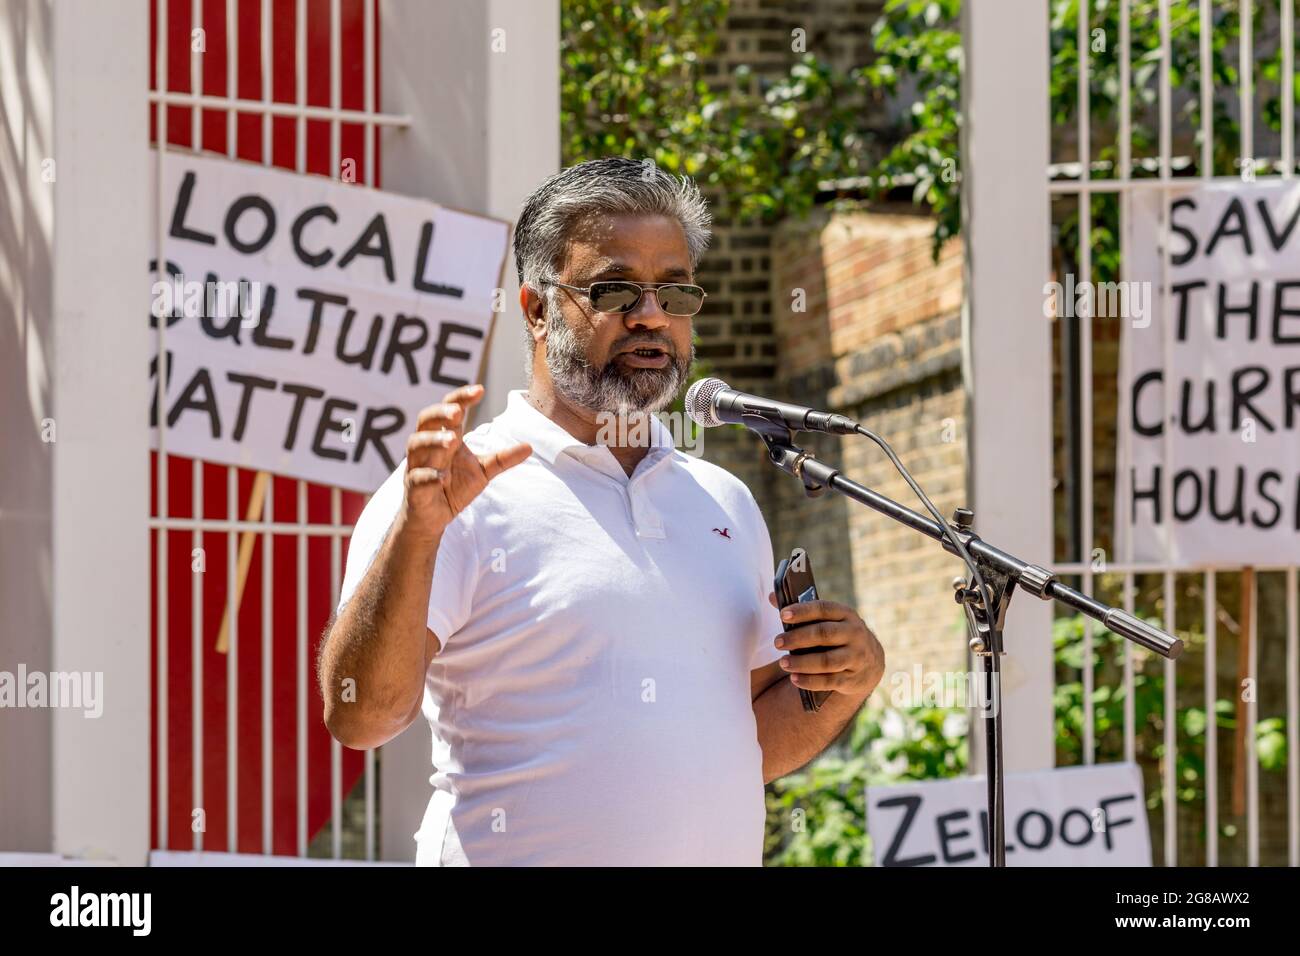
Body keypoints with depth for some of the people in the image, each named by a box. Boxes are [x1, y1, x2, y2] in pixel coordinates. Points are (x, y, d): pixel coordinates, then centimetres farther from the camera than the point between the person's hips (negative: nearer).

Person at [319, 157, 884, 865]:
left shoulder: (725, 502, 17)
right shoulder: (457, 493, -2)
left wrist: (849, 682, 4)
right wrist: (417, 532, -25)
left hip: (719, 852, 6)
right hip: (521, 859, -5)